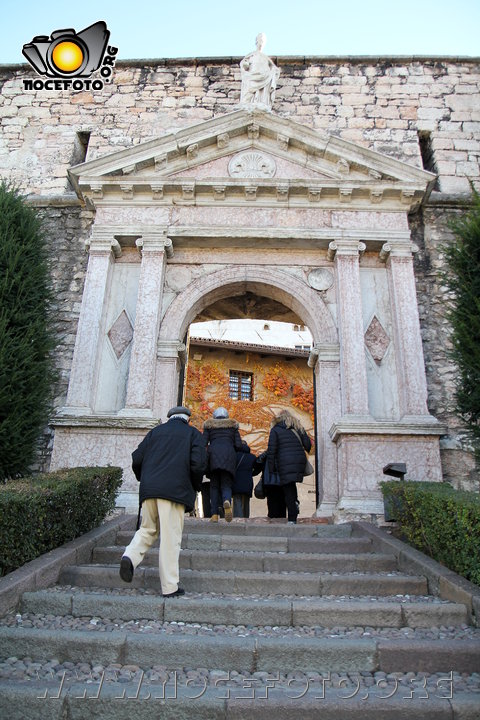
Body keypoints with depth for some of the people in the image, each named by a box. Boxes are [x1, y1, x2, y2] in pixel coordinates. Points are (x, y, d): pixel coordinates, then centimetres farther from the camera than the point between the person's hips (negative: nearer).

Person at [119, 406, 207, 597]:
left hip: (149, 489, 4)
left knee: (148, 529, 19)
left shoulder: (156, 431, 17)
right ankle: (170, 587, 7)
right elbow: (198, 464, -5)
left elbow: (137, 459, 10)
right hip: (175, 490, -3)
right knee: (170, 538, 1)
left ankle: (130, 556, -6)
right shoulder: (193, 434, 8)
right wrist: (195, 487, 10)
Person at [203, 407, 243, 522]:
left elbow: (204, 443, 7)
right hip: (228, 454, 0)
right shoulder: (233, 425, 20)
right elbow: (238, 445, 10)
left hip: (213, 453, 0)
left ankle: (214, 514, -5)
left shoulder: (209, 425, 20)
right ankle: (227, 501, -32)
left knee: (214, 486, 7)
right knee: (226, 484, 1)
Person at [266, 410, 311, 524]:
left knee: (288, 489, 0)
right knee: (291, 484, 24)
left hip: (285, 463, -4)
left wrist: (271, 469, -1)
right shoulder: (298, 428, 14)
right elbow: (308, 444, 7)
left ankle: (292, 519, -2)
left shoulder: (275, 430, 3)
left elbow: (271, 450, -4)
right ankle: (295, 502, 0)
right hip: (299, 462, 4)